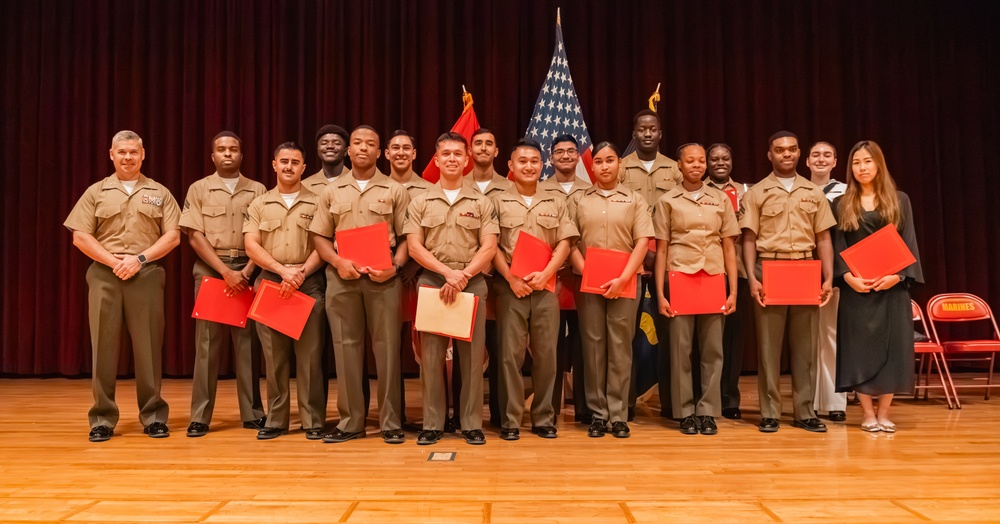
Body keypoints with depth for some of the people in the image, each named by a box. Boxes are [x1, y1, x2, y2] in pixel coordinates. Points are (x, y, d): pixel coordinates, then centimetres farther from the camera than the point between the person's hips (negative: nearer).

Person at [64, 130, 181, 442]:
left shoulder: (159, 193, 10)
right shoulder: (96, 192, 10)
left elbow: (172, 236, 2)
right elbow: (80, 236, 3)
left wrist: (140, 258, -10)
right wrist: (112, 261, -8)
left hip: (147, 275, -1)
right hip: (105, 275, 1)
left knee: (148, 347, 1)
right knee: (104, 346, 2)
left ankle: (153, 416, 10)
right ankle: (102, 419, 11)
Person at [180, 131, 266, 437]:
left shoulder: (258, 191, 9)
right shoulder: (199, 189, 6)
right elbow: (195, 237, -2)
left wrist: (246, 272, -10)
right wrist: (225, 271, -12)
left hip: (248, 271, 1)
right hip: (210, 270, -1)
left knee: (248, 342, 2)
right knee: (207, 342, -1)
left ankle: (252, 413, 9)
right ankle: (200, 416, 4)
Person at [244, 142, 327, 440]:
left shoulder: (316, 203, 7)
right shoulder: (259, 204, 11)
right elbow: (251, 246, 2)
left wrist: (302, 272, -14)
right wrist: (283, 270, -12)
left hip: (308, 283, -2)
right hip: (270, 282, 2)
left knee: (310, 353, -2)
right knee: (273, 354, 5)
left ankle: (313, 421, 4)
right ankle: (276, 420, 13)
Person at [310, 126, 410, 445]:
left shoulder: (395, 191, 6)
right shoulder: (332, 191, 12)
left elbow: (406, 237, 4)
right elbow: (320, 237, 10)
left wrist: (395, 266, -12)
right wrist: (338, 262, -8)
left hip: (382, 276, -2)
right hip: (342, 276, 2)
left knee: (386, 346, 0)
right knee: (346, 347, 5)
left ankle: (390, 422, 8)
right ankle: (350, 422, 14)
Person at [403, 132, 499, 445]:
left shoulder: (482, 203, 8)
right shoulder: (420, 203, 9)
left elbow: (489, 248, -1)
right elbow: (414, 246, 0)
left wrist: (463, 275, -14)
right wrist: (447, 272, -13)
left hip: (472, 284, 0)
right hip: (431, 283, 1)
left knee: (472, 355, 2)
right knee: (432, 355, 2)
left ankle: (472, 424, 11)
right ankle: (432, 424, 11)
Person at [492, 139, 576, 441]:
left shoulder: (556, 202, 12)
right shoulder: (498, 202, 6)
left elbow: (564, 243, 6)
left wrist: (545, 274, -9)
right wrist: (510, 277, -12)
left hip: (546, 286, 2)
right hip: (510, 286, -2)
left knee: (546, 353, 3)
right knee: (510, 353, -1)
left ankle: (544, 419, 13)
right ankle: (511, 421, 7)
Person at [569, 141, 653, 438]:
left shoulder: (634, 200, 7)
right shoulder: (578, 201, 10)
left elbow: (642, 242, -1)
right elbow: (570, 242, 5)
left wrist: (623, 278, -12)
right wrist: (585, 273, -10)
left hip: (624, 283, -1)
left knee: (620, 347, 0)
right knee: (593, 345, 3)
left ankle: (618, 415, 7)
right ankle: (597, 413, 10)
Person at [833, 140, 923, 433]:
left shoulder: (899, 201, 8)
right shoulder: (842, 204, 8)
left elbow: (909, 244, 3)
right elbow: (837, 246, 2)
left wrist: (898, 275, -14)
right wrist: (847, 276, -14)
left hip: (892, 285, 0)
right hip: (856, 286, 0)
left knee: (891, 347, -1)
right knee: (859, 347, -1)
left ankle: (884, 414, 8)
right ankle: (868, 414, 7)